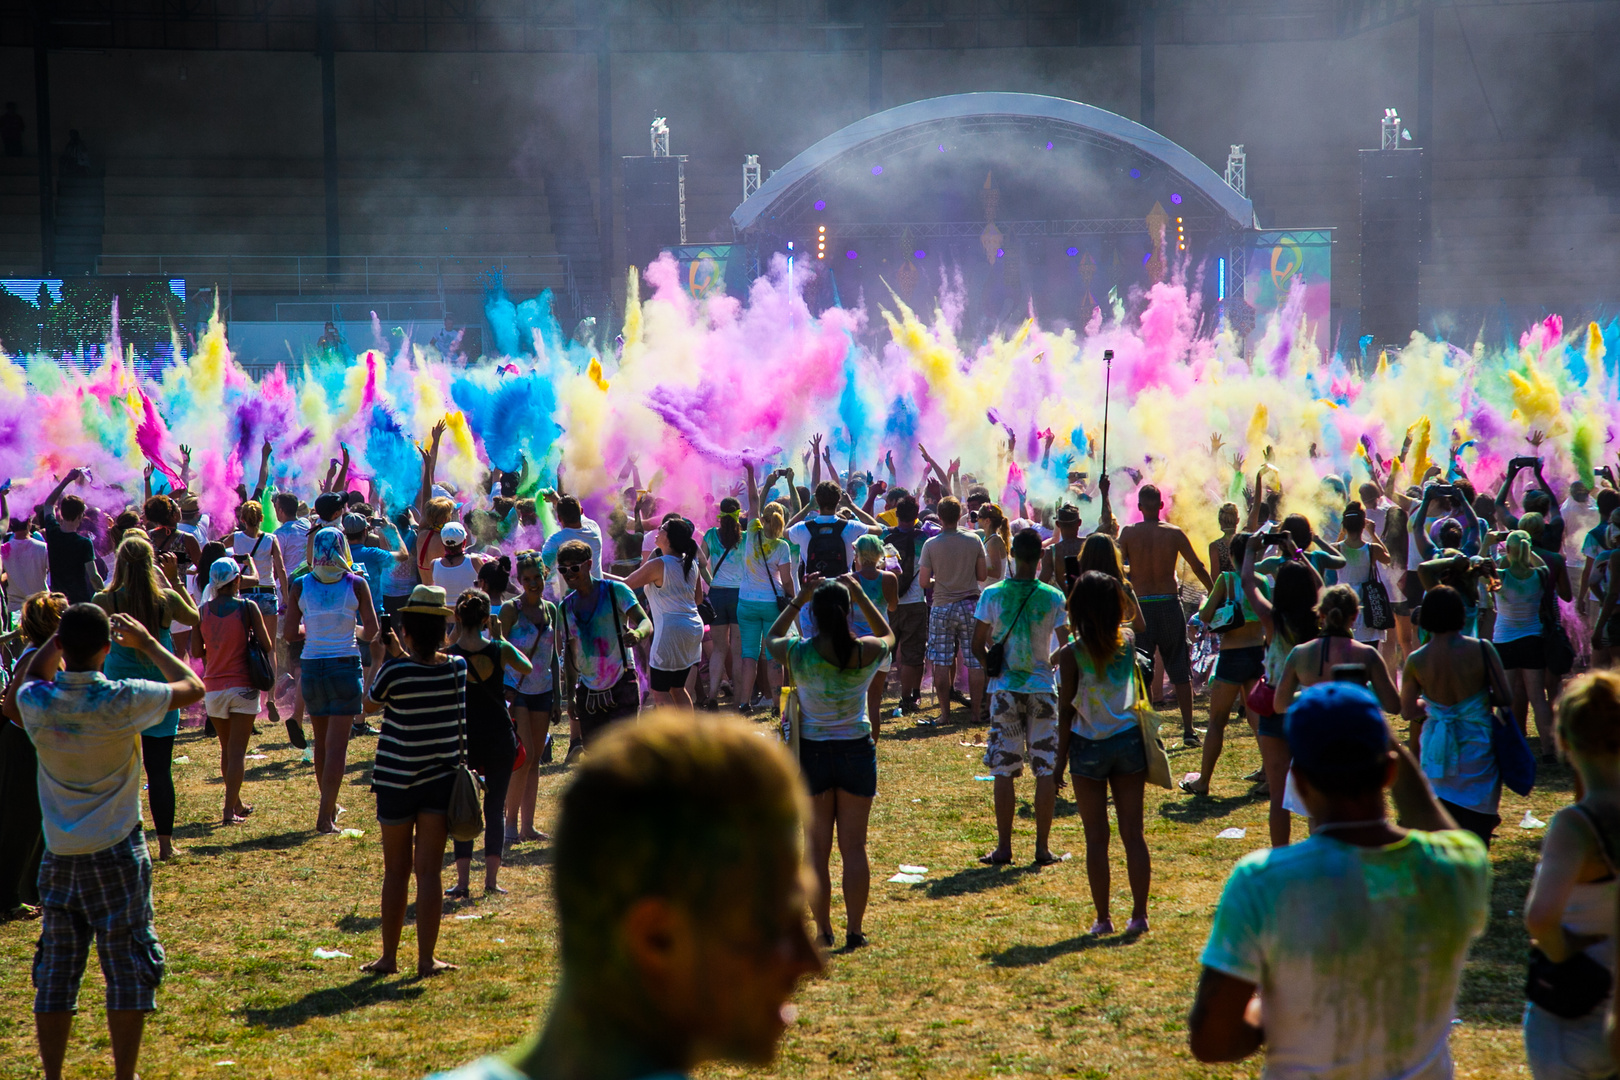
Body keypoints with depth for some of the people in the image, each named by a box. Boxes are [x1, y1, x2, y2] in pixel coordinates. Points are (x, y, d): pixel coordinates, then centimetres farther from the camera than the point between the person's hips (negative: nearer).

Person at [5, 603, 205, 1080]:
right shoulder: (123, 701, -16)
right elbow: (193, 686, 0)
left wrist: (58, 639, 17)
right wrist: (147, 643, 9)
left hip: (59, 857, 4)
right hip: (117, 855, -4)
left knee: (55, 972, 11)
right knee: (129, 969, 5)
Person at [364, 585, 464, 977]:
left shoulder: (395, 671, -16)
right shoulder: (457, 668, -5)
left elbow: (372, 697, 4)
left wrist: (385, 655, 7)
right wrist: (401, 656, 18)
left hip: (397, 781, -2)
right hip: (441, 780, 2)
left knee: (396, 871, 10)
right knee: (429, 872, 4)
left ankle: (388, 958, 17)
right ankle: (426, 959, 3)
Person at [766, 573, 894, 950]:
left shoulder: (799, 652, -13)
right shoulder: (867, 652, -11)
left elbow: (771, 639, 11)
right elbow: (888, 635, 14)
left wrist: (798, 600, 10)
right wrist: (861, 596, 13)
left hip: (812, 752, 0)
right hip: (857, 750, 1)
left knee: (817, 847, 9)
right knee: (854, 846, 7)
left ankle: (823, 930, 12)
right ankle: (855, 930, 9)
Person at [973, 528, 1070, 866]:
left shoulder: (992, 594, -5)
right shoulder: (1053, 597, -5)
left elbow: (977, 645, -2)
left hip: (1004, 689, 0)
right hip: (1042, 688, 0)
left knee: (1004, 771, 4)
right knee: (1045, 771, 5)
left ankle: (1004, 847, 5)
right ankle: (1042, 848, 5)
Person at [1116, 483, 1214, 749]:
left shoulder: (1128, 533, -4)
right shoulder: (1174, 533, -2)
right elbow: (1198, 567, 5)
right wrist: (1215, 594, 18)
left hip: (1141, 606, -1)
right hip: (1169, 604, 1)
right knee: (1180, 670, 9)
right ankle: (1188, 729, 8)